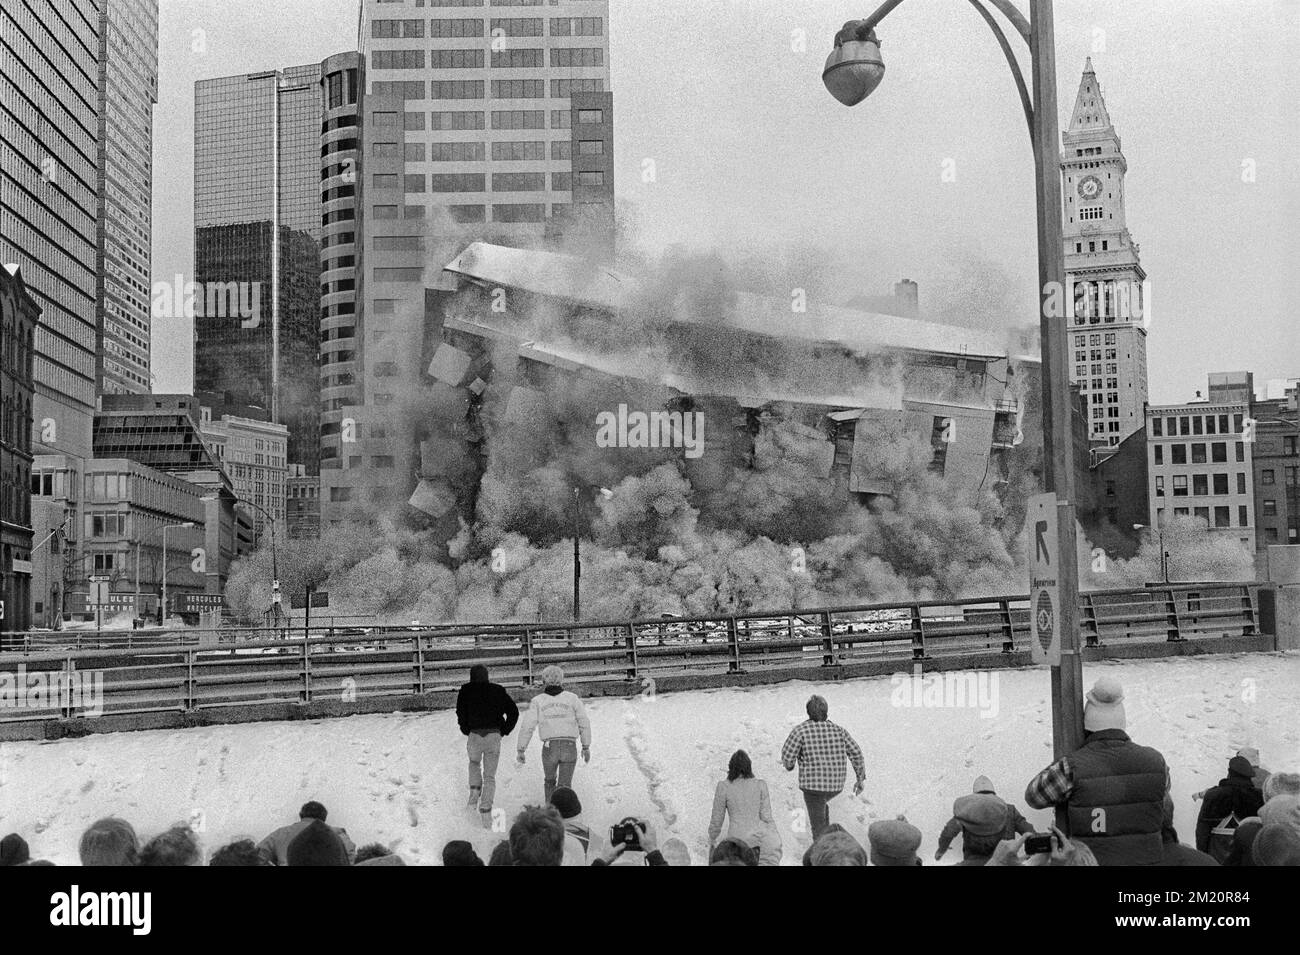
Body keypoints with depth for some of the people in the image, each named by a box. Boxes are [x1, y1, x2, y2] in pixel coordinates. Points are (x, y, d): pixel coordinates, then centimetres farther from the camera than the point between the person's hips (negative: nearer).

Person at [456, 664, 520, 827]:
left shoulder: (466, 691, 5)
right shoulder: (498, 690, 9)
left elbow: (461, 712, -7)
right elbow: (513, 711, 3)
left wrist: (466, 730, 4)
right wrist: (504, 731, 9)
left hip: (474, 735, -1)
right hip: (494, 736, 1)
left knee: (474, 763, 30)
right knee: (490, 776, 8)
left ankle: (475, 792, 10)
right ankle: (486, 811, -3)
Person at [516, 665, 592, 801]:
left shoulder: (538, 701, 5)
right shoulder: (572, 698, 6)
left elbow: (527, 727, -2)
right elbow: (584, 723, 6)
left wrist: (521, 750, 2)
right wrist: (586, 747, 15)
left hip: (549, 748, 0)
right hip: (570, 748, 0)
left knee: (549, 780, 26)